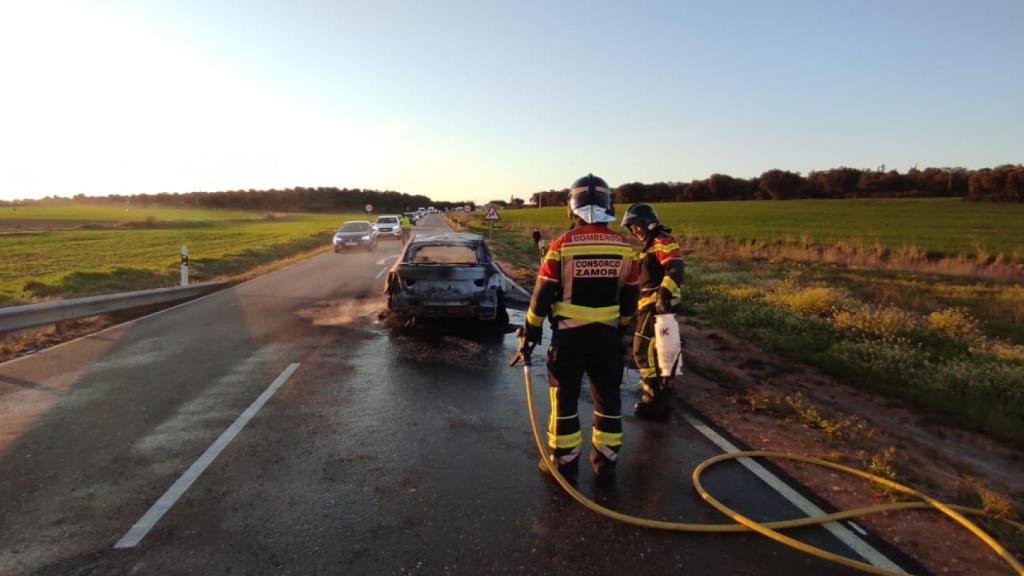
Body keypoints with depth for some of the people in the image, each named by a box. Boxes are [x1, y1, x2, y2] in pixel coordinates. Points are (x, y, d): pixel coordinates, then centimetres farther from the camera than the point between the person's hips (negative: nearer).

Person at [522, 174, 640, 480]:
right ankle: (606, 460, 27)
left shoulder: (562, 245, -12)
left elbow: (543, 293, -8)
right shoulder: (624, 247, -1)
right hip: (607, 334, 3)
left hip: (569, 335, -3)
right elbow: (630, 294, 8)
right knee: (607, 398, 16)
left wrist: (532, 328, 4)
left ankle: (564, 462, 20)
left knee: (565, 398, 10)